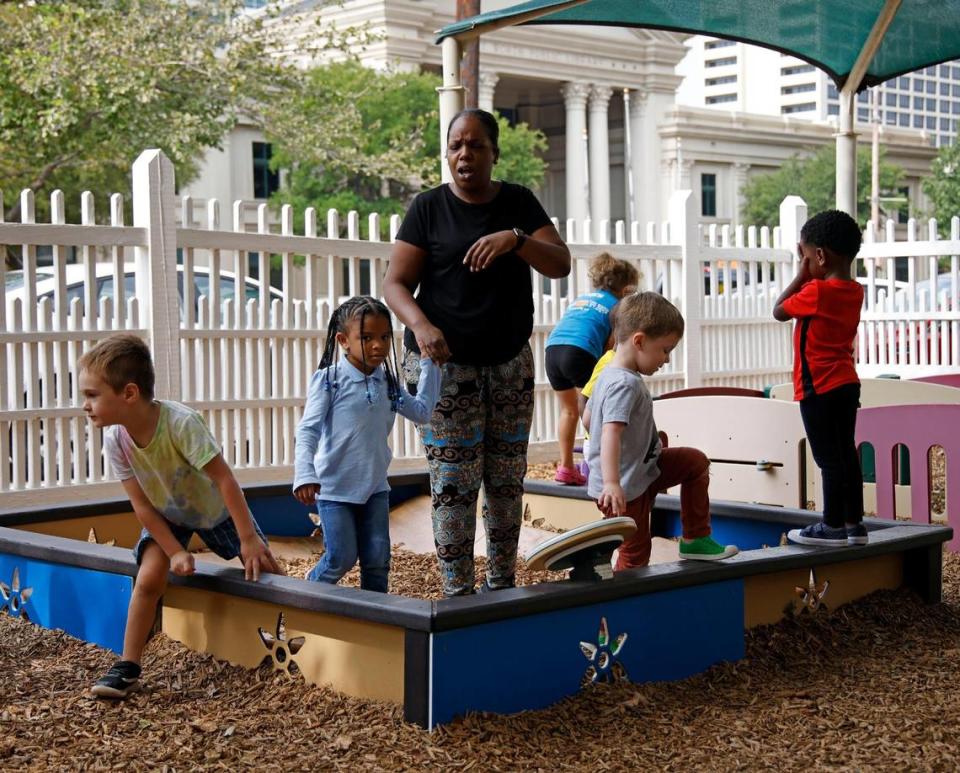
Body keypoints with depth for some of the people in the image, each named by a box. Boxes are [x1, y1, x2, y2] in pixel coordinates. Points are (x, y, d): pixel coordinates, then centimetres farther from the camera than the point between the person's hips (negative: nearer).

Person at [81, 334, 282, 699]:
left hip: (216, 508, -2)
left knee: (263, 566, -1)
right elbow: (141, 504, -16)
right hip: (165, 514, 2)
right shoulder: (115, 439, -25)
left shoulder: (180, 422, -39)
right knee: (149, 577, -18)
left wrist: (249, 538, -29)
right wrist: (175, 552, -19)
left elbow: (224, 478, -33)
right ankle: (128, 668, -8)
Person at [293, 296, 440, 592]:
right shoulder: (329, 380, -13)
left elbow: (421, 411, 11)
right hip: (334, 488, -5)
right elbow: (308, 430, -17)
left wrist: (430, 364, 8)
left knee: (378, 559, 5)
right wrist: (305, 475, -30)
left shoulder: (387, 382, 5)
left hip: (375, 487, 5)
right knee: (342, 557, -3)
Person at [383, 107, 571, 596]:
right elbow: (395, 284, -4)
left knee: (507, 480, 5)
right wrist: (421, 324, -24)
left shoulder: (518, 203, 6)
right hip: (444, 365, -3)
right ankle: (457, 593, 2)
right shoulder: (429, 208, -1)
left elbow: (561, 265, -5)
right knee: (453, 484, -6)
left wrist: (515, 239, -23)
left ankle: (502, 585, 17)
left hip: (510, 363, 3)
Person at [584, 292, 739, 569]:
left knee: (696, 461, 16)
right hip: (626, 488, -10)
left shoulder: (609, 376, 7)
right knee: (635, 555, -2)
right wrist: (611, 483, -48)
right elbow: (610, 432, -38)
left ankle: (696, 539, 19)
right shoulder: (626, 385, -25)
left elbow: (587, 417, 19)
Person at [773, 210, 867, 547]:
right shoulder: (854, 291, 7)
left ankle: (833, 526, 5)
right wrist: (808, 276, 8)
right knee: (846, 454, 13)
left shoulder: (816, 291, -18)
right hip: (847, 383, 8)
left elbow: (779, 311, -5)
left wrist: (801, 274, -1)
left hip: (819, 389, -8)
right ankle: (854, 524, 19)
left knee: (829, 459, -1)